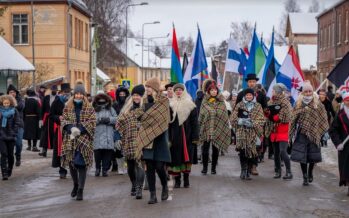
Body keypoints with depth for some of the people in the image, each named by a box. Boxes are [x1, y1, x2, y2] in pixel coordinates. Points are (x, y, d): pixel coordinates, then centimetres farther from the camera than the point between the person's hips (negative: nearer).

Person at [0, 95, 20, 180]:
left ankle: (9, 171, 28)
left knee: (10, 155, 9)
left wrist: (13, 133, -8)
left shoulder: (14, 111, 2)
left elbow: (17, 123, 0)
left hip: (11, 137, 0)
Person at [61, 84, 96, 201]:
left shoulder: (89, 108, 3)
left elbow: (92, 122, -5)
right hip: (70, 139, 3)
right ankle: (76, 185, 32)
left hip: (84, 140, -3)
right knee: (71, 163, 9)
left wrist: (80, 129, -18)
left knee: (82, 164, -7)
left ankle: (80, 190, -2)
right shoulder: (68, 107, 10)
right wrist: (71, 128, -16)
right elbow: (63, 120, 3)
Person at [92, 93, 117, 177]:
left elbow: (116, 119, 6)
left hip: (108, 135, 2)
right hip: (97, 134, -2)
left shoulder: (111, 110, 16)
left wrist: (109, 119, -10)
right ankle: (97, 168, 11)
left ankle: (105, 169, 6)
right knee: (98, 151, -7)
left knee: (108, 152, -4)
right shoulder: (94, 110, 8)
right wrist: (99, 119, -16)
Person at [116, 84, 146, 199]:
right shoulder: (126, 109, 11)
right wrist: (122, 135, 7)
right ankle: (134, 185, 32)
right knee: (130, 165, 13)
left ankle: (139, 189, -16)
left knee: (139, 164, -15)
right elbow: (119, 123, 14)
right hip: (128, 141, 4)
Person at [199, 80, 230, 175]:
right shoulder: (205, 102, 1)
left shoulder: (221, 102, 3)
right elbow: (201, 116, 3)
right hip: (206, 129, -1)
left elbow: (225, 116, 4)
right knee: (205, 149, 1)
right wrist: (201, 126, -1)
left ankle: (213, 168, 18)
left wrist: (226, 129, -1)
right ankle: (204, 167, 12)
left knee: (216, 149, 8)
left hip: (218, 130, 1)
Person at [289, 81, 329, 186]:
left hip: (314, 133, 0)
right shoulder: (298, 103, 5)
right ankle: (305, 177, 9)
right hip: (301, 133, 0)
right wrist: (293, 132, 3)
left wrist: (325, 131, 0)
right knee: (302, 155, -3)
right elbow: (294, 118, 6)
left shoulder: (318, 104, 2)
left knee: (313, 156, 6)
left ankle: (310, 173, 31)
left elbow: (323, 118, 4)